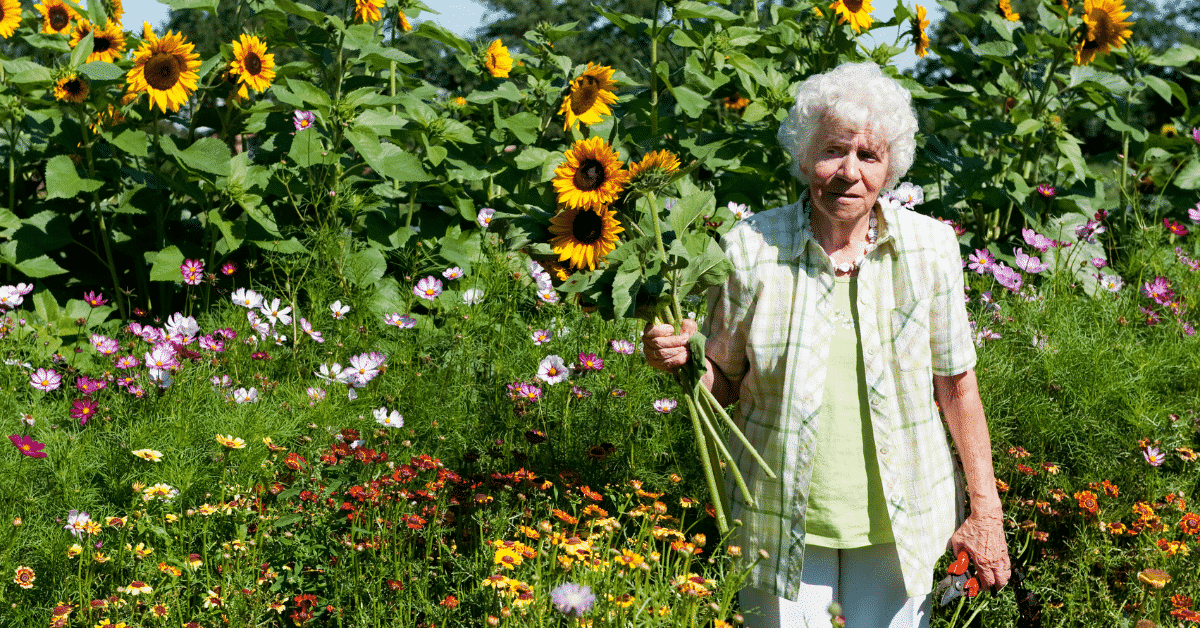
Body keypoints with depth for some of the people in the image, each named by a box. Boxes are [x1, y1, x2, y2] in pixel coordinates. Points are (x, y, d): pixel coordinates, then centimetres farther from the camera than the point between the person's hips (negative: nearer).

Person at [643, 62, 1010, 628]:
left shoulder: (930, 249, -7)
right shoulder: (751, 249, -10)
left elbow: (956, 385, 0)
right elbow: (724, 383, 1)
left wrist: (986, 510, 2)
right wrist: (683, 362, -21)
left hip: (898, 522, 1)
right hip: (783, 522, -1)